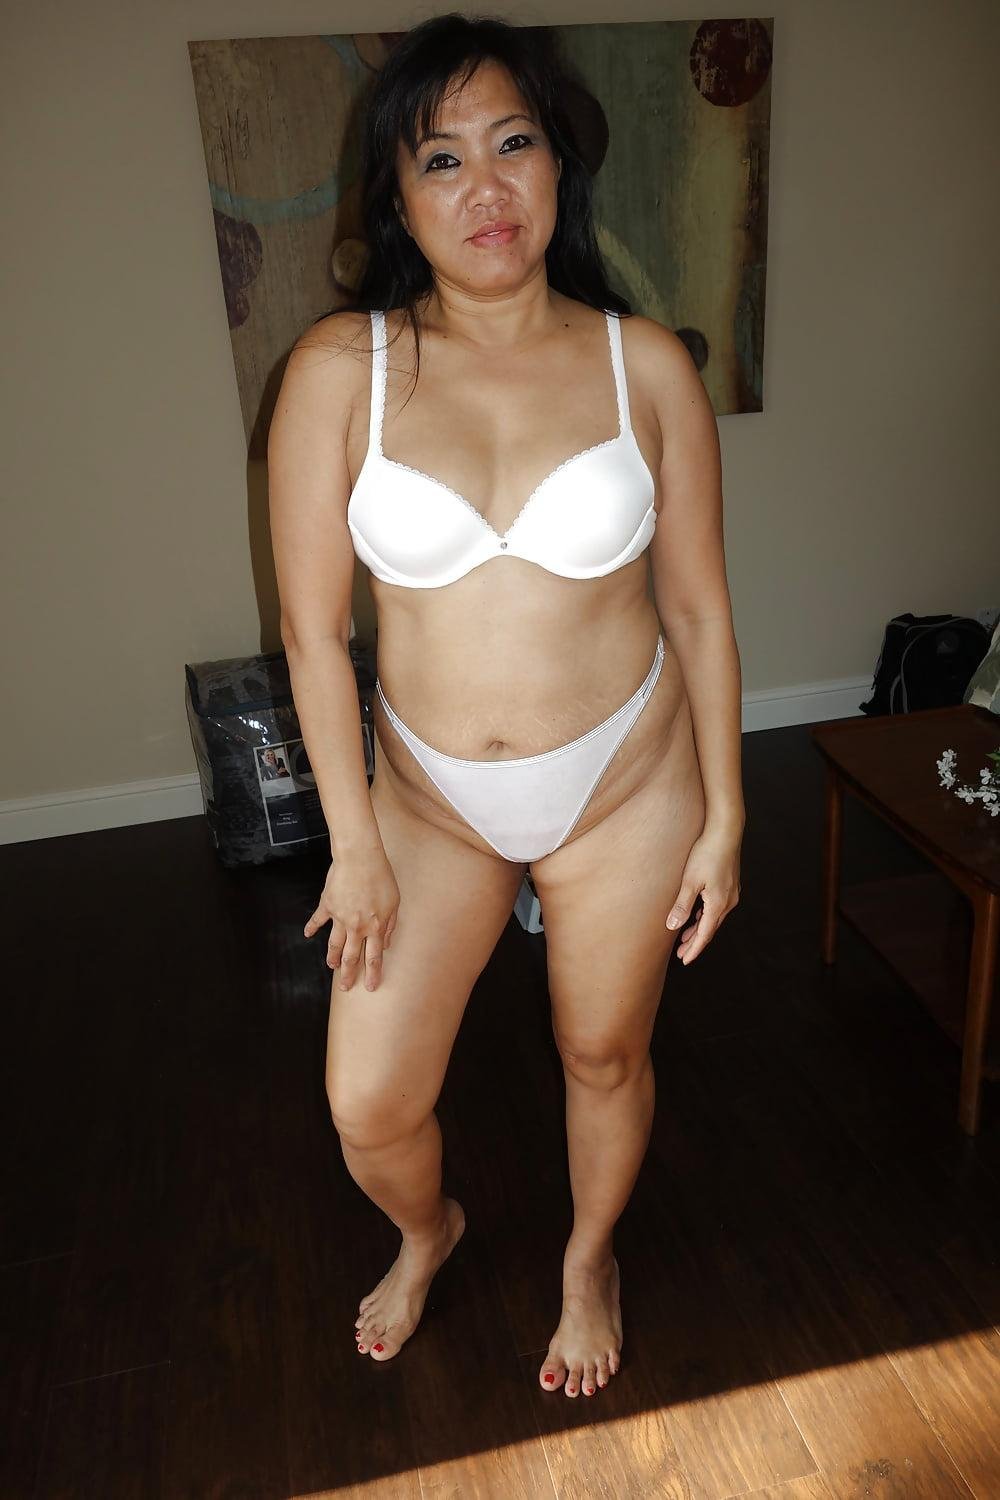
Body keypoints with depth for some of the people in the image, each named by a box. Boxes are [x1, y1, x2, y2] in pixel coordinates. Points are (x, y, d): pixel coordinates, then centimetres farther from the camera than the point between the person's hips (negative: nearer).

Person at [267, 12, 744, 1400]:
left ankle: (590, 1257, 54)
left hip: (625, 784, 0)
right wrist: (356, 845, -5)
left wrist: (722, 819, 0)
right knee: (368, 1107, 9)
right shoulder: (340, 369, -11)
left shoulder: (646, 363, -8)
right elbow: (313, 632, -7)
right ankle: (428, 1231, 49)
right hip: (430, 795, 1)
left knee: (605, 1054, 19)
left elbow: (698, 608, -2)